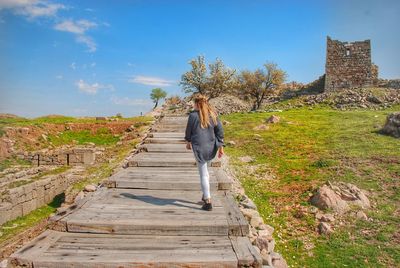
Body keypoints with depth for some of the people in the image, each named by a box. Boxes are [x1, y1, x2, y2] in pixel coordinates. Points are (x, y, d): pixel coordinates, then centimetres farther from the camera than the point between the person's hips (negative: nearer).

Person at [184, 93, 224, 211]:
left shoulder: (193, 115, -10)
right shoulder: (213, 114, 3)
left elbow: (188, 130, 1)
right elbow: (220, 131, 1)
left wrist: (188, 142, 20)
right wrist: (220, 147, 6)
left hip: (198, 146, -5)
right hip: (211, 147, 5)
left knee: (203, 174, 1)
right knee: (206, 171, 23)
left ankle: (208, 202, 2)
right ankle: (205, 196, 32)